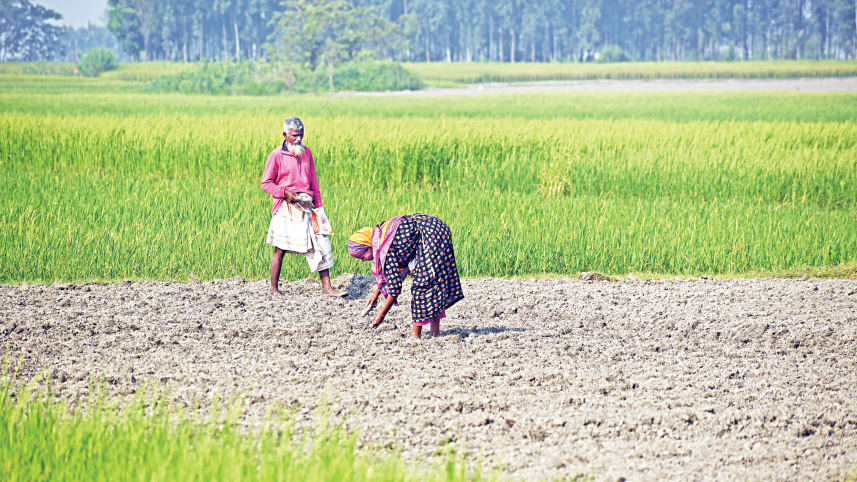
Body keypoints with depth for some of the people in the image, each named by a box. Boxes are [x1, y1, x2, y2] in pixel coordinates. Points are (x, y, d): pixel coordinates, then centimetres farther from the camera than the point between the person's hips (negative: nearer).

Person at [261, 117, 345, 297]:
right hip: (286, 208, -5)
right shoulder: (276, 155, -3)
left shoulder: (306, 152, 13)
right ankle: (274, 288, 10)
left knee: (321, 244, -1)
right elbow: (266, 183, -1)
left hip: (306, 207, 5)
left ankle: (327, 287, 0)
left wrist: (318, 205, 13)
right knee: (280, 249, 0)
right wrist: (284, 192, -15)